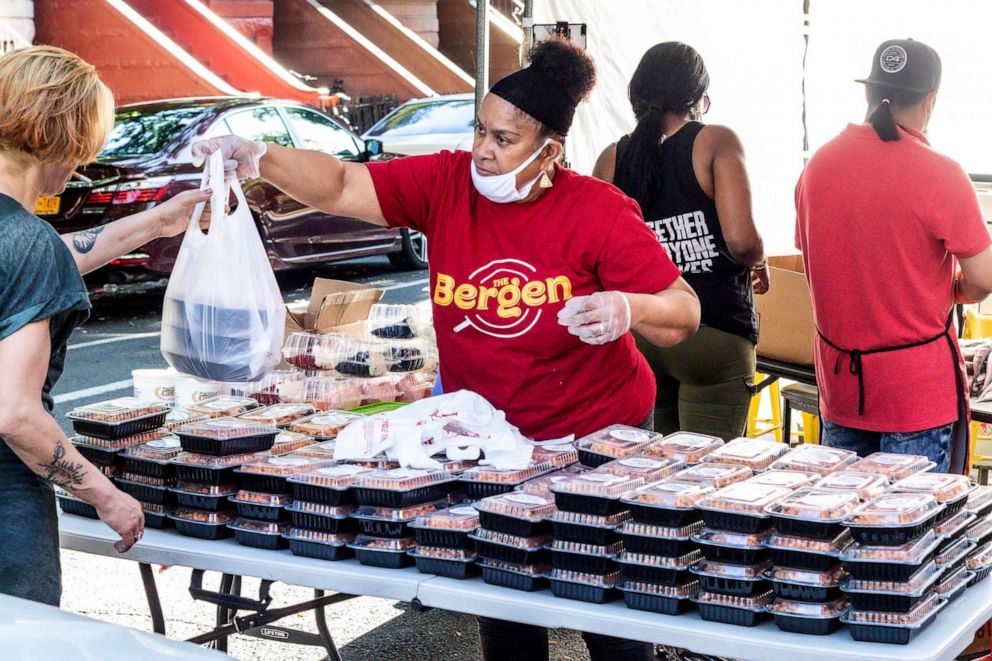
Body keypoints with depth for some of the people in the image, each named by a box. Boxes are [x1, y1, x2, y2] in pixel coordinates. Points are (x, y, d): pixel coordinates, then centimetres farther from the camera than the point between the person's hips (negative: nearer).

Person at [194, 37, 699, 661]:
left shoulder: (600, 211, -16)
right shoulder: (445, 182, -7)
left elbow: (684, 314, -15)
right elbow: (340, 187, -11)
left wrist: (629, 309, -35)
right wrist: (261, 158, -27)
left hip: (598, 435, -3)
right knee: (503, 609, 12)